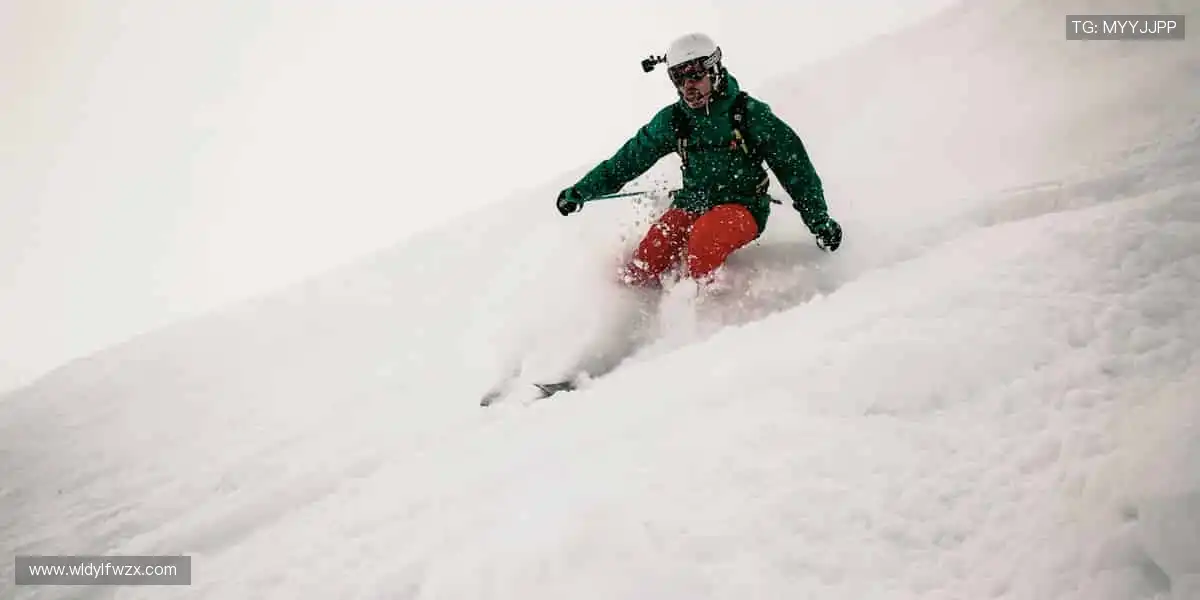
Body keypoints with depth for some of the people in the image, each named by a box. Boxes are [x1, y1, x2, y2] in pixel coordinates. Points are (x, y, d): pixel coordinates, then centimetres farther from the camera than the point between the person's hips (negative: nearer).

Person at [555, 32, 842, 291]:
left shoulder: (749, 113, -7)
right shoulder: (673, 120, 3)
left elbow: (794, 165, -2)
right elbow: (630, 158, 13)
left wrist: (820, 221, -2)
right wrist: (581, 191, 12)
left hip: (742, 208, -4)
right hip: (691, 206, 4)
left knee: (706, 235, -36)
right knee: (648, 259, -21)